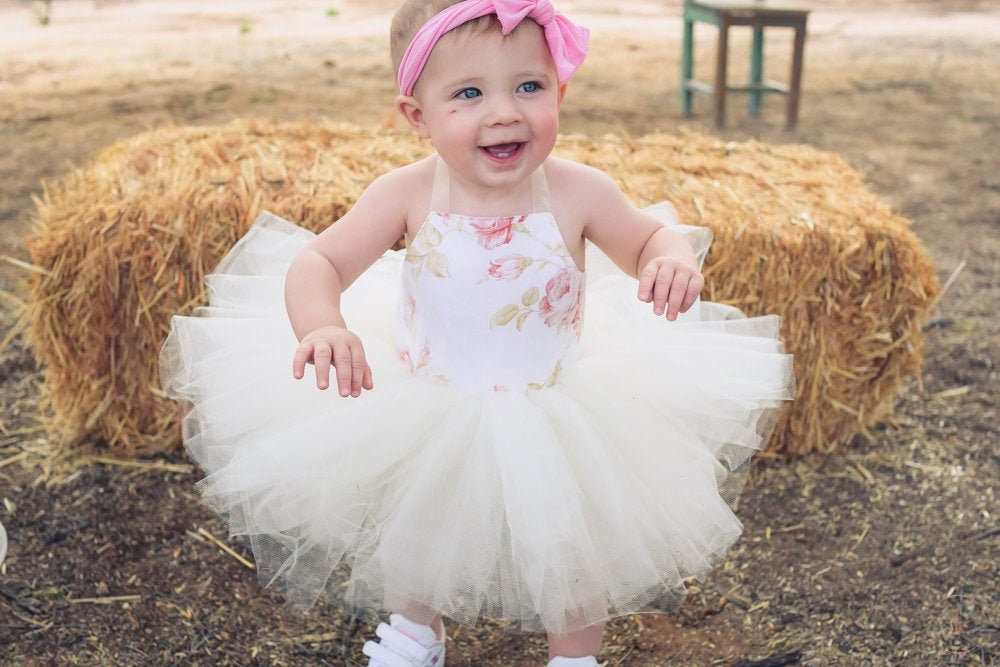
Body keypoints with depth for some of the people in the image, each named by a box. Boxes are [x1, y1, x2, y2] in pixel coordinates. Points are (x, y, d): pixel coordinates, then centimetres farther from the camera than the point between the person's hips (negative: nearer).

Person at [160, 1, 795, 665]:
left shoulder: (579, 193, -23)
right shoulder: (409, 195, -24)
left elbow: (654, 236, -7)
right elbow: (318, 261, -22)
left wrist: (674, 261, -32)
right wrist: (321, 326, -44)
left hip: (551, 413, -1)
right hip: (425, 412, 2)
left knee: (575, 547, 13)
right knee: (412, 536, 23)